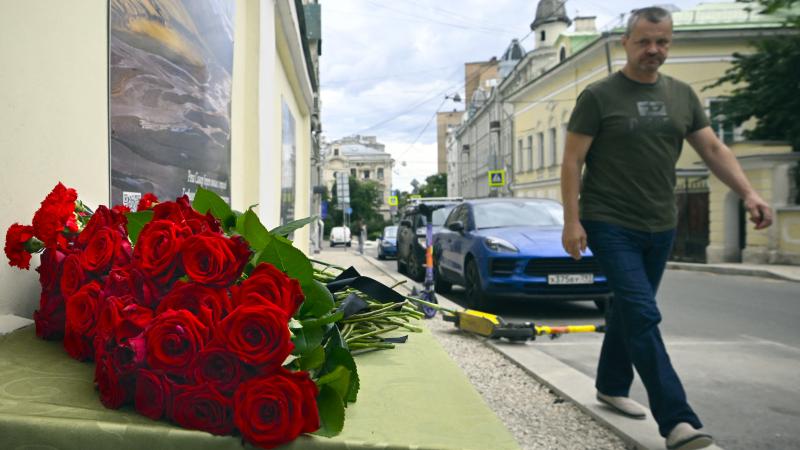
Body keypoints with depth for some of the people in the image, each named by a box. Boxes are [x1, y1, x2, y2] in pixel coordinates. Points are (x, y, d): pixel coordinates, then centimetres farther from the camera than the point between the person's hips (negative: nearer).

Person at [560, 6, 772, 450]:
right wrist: (571, 220, -13)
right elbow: (572, 160, -7)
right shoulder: (598, 96, -5)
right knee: (643, 315, -12)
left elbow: (713, 149, 10)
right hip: (610, 225, -6)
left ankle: (611, 385, 33)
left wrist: (748, 192, -4)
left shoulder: (682, 95, 10)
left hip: (660, 227, 6)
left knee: (630, 310, 16)